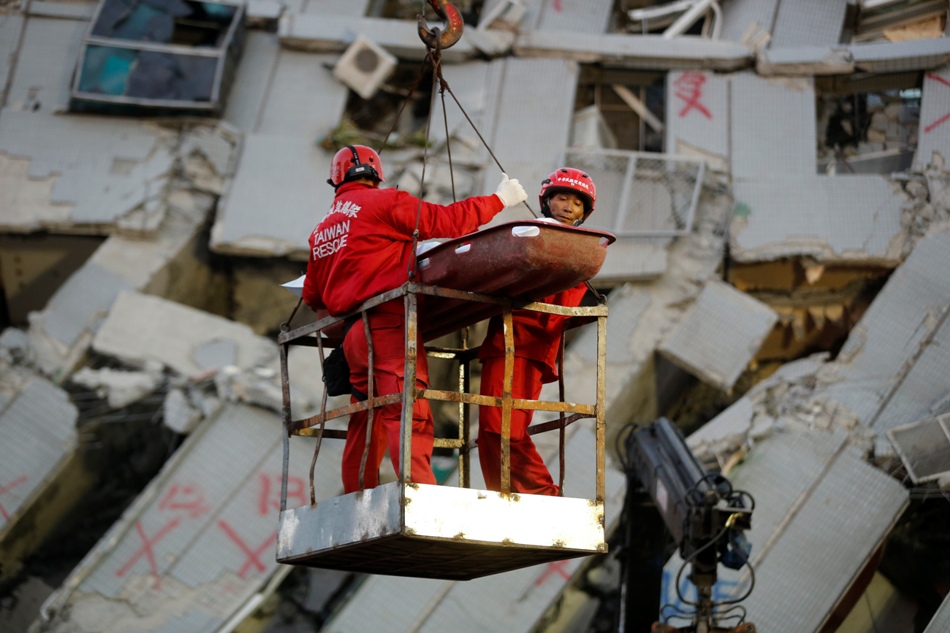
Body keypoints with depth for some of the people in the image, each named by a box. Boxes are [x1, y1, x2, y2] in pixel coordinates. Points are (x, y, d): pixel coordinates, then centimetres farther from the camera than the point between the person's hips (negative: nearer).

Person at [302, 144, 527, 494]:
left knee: (365, 426, 14)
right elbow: (444, 221, -5)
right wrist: (498, 199, 5)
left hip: (352, 334, 7)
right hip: (389, 324, -7)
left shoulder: (322, 228, 22)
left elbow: (312, 296, 27)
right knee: (409, 416, -17)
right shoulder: (384, 202, 1)